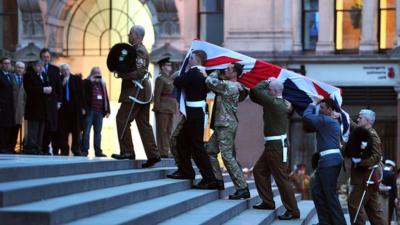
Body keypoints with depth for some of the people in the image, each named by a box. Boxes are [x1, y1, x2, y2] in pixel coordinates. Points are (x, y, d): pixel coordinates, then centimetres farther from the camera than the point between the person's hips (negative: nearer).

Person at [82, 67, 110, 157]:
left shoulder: (102, 84, 19)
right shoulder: (87, 82, 5)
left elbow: (106, 98, 16)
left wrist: (107, 111, 11)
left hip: (99, 112, 5)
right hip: (89, 111, -4)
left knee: (98, 132, 5)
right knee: (86, 131, -5)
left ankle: (98, 151, 6)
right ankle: (84, 150, -4)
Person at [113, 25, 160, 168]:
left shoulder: (139, 51, -14)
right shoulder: (137, 50, 19)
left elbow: (138, 73, -24)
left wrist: (122, 74, -21)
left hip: (135, 92, -10)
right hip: (142, 92, 10)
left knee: (122, 119, -7)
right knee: (144, 124, 8)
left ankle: (127, 151, -5)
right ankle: (153, 154, 6)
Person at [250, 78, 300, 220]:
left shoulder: (274, 102, -19)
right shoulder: (280, 103, 10)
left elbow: (256, 90, -22)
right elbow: (254, 95, 17)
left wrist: (266, 82, -6)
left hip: (277, 145, -10)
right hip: (272, 144, 10)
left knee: (281, 177, -7)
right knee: (259, 170, 15)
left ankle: (293, 211, -4)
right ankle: (268, 202, 21)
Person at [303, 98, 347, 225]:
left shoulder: (326, 120, -11)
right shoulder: (332, 121, 20)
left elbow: (306, 116, -13)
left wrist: (314, 103, 1)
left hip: (330, 161, -10)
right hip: (327, 161, 10)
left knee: (330, 195, -7)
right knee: (316, 191, 11)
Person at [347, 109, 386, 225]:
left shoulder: (371, 135, -13)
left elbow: (376, 156, -20)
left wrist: (361, 162, -29)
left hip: (366, 176, -9)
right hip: (364, 176, 9)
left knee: (354, 203, -11)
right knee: (373, 208, 10)